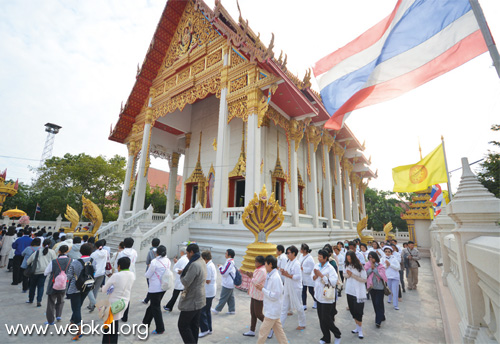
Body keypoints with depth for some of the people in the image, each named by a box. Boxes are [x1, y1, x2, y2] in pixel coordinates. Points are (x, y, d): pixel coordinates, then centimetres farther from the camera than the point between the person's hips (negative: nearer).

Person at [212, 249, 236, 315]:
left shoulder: (229, 262, -24)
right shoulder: (232, 262, 6)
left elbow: (223, 273, -23)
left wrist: (220, 267, -8)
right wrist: (222, 267, 7)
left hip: (227, 285, -9)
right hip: (231, 284, 9)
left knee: (223, 298, 6)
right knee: (231, 297, 15)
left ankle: (217, 310, 18)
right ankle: (232, 310, 22)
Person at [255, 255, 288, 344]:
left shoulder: (275, 278, -27)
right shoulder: (270, 276, 3)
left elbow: (275, 296, -26)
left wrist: (262, 289, -23)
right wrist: (263, 287, -1)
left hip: (272, 310, -9)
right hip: (272, 309, 9)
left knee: (263, 331, 6)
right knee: (278, 329, 20)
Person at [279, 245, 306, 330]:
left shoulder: (296, 264, -21)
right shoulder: (288, 262, 5)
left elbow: (298, 276, -25)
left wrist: (288, 275, -24)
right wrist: (283, 271, -5)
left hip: (295, 288, -8)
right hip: (287, 287, 8)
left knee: (298, 306, 11)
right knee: (284, 306, 14)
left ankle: (302, 324, 31)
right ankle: (280, 323, 23)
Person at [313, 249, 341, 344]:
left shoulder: (330, 268, -17)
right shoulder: (317, 266, 2)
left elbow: (333, 282, -25)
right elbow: (312, 277, 7)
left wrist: (321, 275, -25)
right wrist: (316, 275, -15)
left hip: (327, 297, -6)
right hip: (319, 296, 6)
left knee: (326, 319, 1)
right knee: (321, 319, 15)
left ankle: (337, 335, 27)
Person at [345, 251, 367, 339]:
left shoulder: (360, 267, -13)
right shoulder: (348, 266, 3)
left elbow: (364, 279, -14)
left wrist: (353, 275, -19)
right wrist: (347, 275, -10)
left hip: (358, 292, -5)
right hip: (349, 291, 5)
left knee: (358, 311, 0)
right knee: (352, 310, 13)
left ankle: (360, 330, 14)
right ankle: (358, 327, 28)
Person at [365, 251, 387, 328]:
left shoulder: (380, 266, -9)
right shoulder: (367, 265, -1)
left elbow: (382, 276, -17)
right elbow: (365, 274, -8)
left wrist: (374, 268, -19)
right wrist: (370, 268, -17)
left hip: (379, 287, -4)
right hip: (371, 287, 4)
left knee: (378, 304, -6)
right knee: (374, 303, 13)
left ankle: (378, 321, 3)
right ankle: (381, 317, 33)